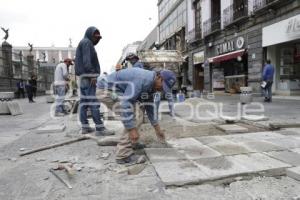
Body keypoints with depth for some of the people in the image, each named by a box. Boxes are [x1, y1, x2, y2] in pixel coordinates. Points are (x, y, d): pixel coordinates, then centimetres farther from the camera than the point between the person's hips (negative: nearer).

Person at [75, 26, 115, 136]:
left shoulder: (83, 43, 24)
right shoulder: (86, 42, -5)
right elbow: (86, 60, -17)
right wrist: (92, 75, -22)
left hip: (83, 77, 10)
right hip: (88, 76, -10)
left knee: (84, 102, 6)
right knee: (93, 102, -13)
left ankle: (85, 127, 10)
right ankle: (100, 128, -14)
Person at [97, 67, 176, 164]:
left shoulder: (151, 83, 4)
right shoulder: (142, 80, -27)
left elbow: (149, 105, 13)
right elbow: (125, 104, -31)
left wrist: (157, 128, 13)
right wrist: (132, 129, -29)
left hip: (115, 91, 10)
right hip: (107, 91, -10)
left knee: (137, 114, 14)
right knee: (136, 116, -17)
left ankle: (131, 142, 27)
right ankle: (124, 154, -13)